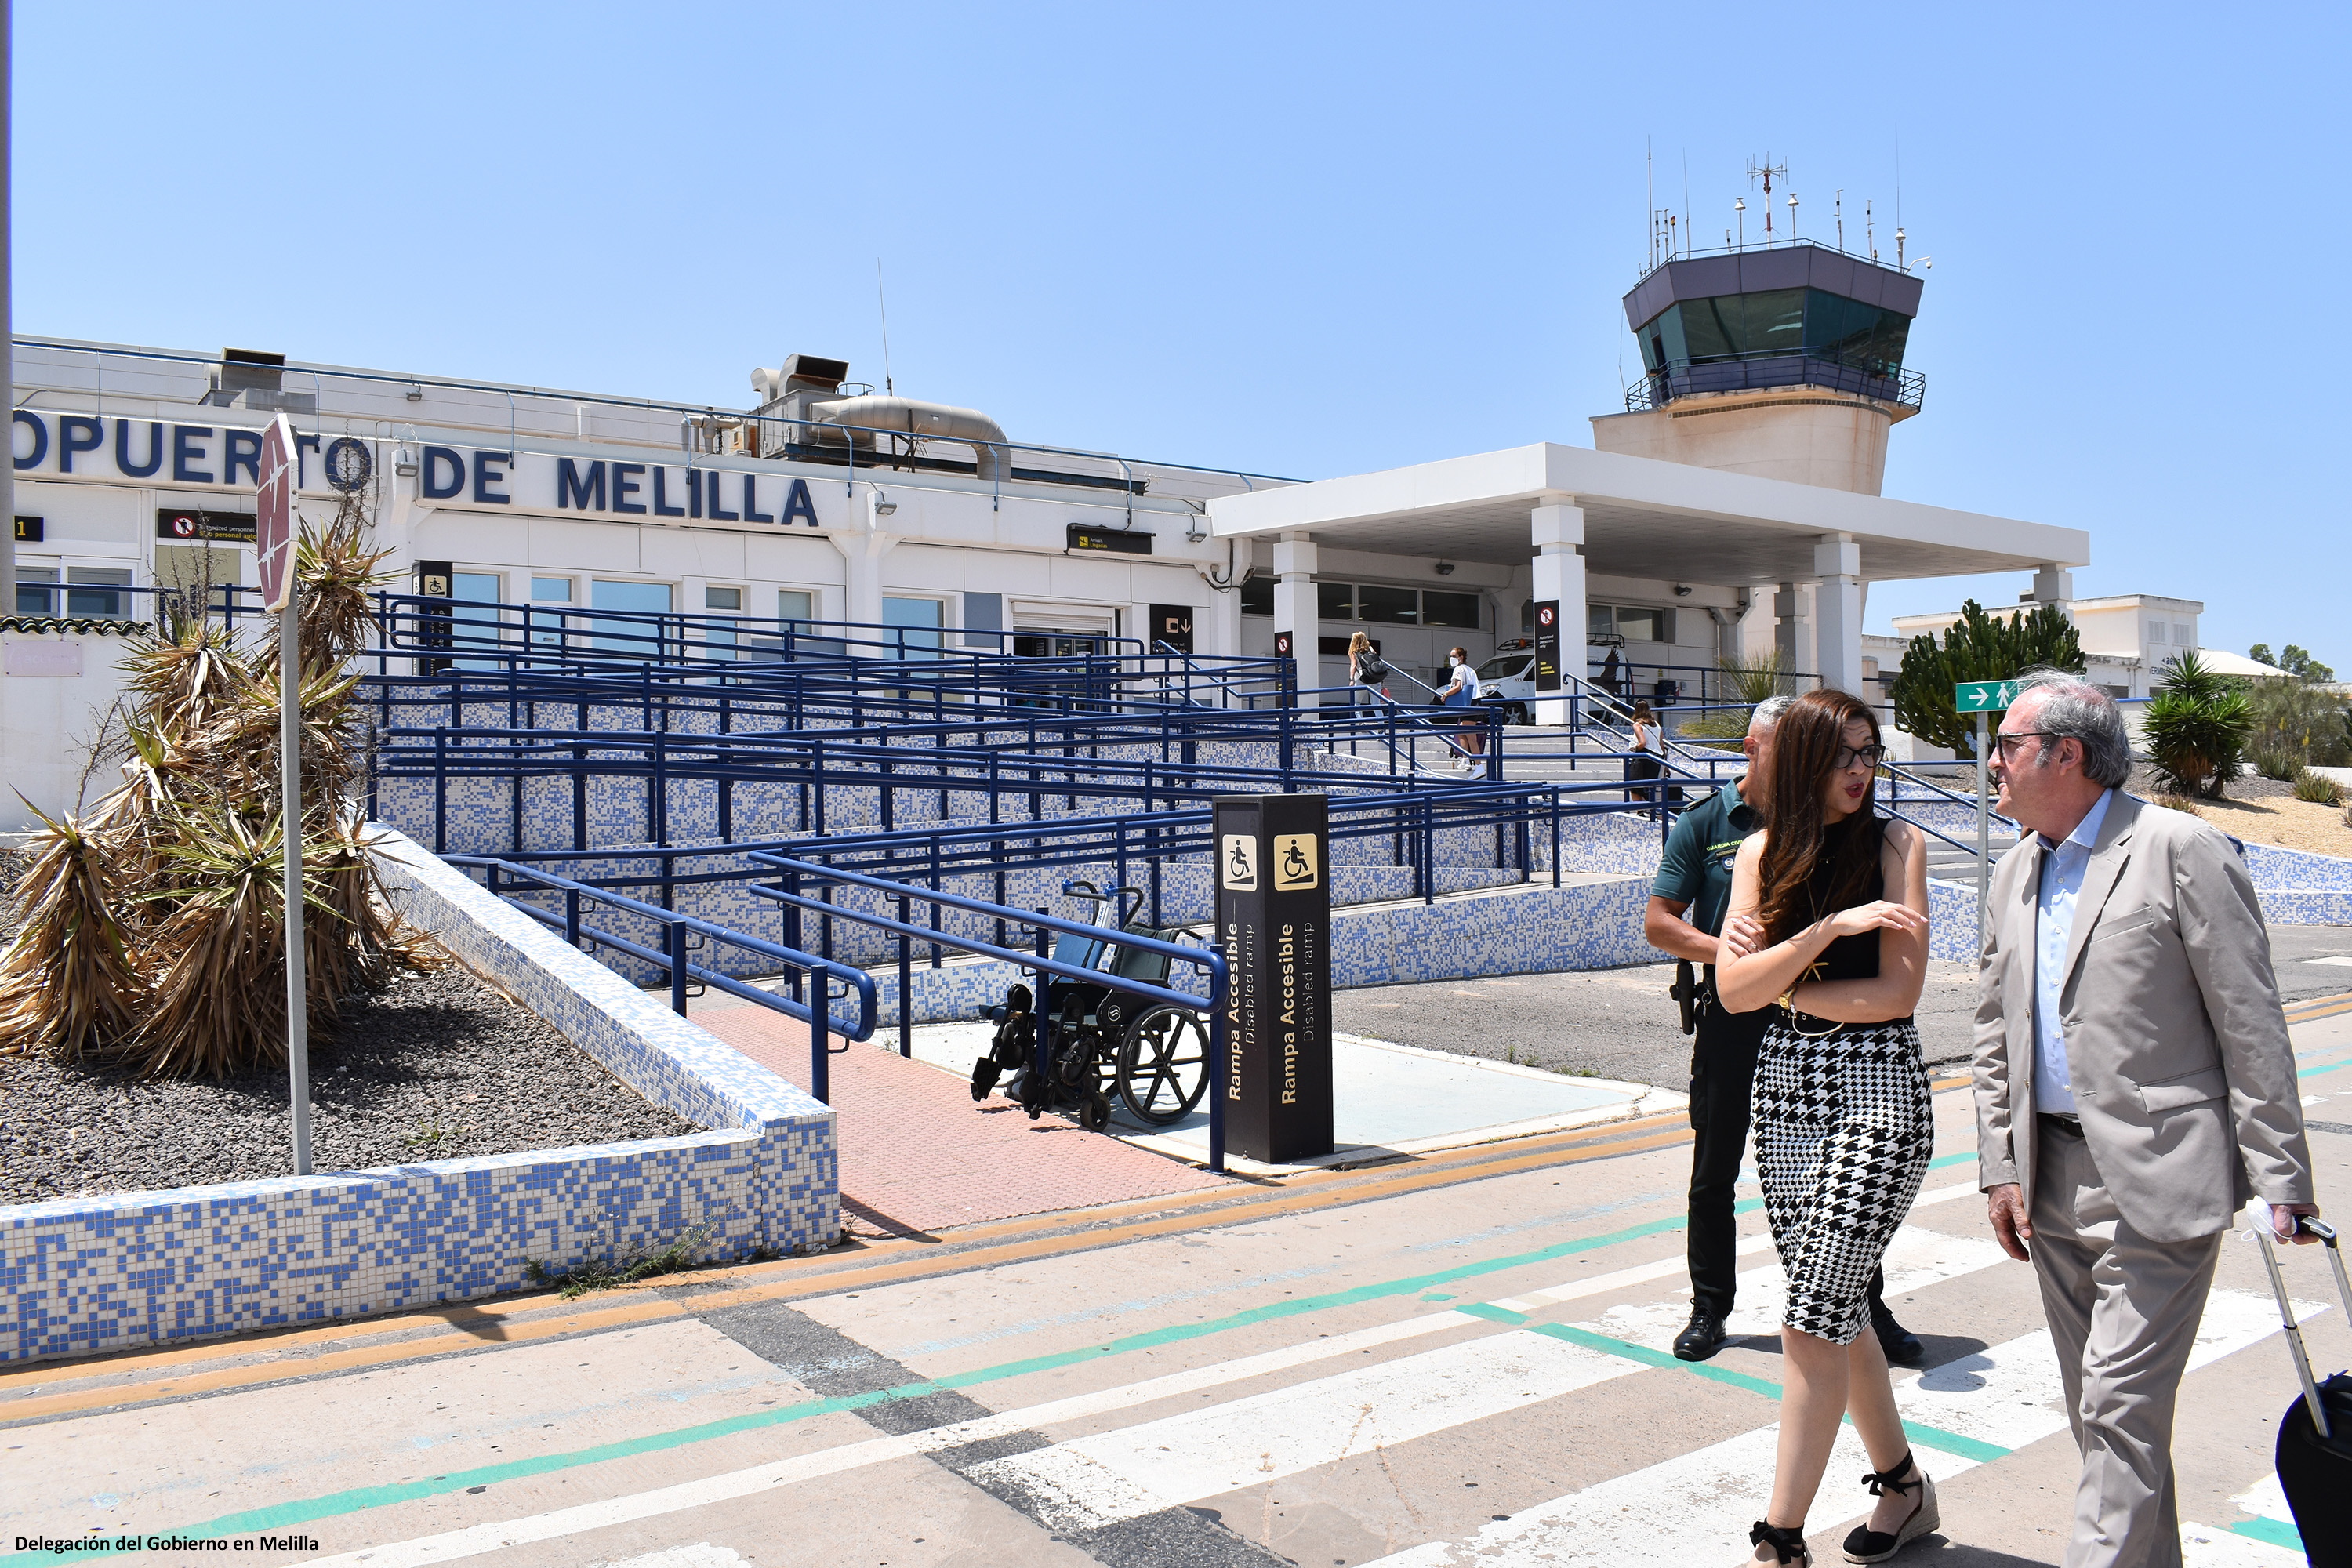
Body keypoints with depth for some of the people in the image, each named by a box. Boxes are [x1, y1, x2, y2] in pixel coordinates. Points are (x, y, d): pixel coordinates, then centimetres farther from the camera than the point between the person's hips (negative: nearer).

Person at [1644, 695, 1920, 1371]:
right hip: (1732, 1016, -1)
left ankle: (1868, 1310, 21)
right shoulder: (1706, 822, -1)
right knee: (1714, 1174, 8)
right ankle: (1710, 1309, 23)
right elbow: (1659, 922, -2)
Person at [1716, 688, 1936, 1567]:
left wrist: (1781, 989, -4)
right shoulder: (1762, 852, 5)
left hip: (1876, 1086, -5)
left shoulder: (1896, 844, -4)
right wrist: (1830, 925, -17)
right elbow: (1733, 990, -6)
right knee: (1838, 1309, 15)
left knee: (1813, 1322, -8)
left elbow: (1899, 991, -11)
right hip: (1783, 1088, 5)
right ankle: (1904, 1487, 36)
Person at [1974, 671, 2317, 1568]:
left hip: (2157, 1177, -7)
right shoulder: (2016, 872, 12)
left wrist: (2280, 1179, -12)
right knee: (2096, 1403, 15)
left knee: (2123, 1403, -7)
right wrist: (2000, 1167, 9)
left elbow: (2252, 1025, -10)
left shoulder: (2181, 849, -9)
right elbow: (1995, 1030, 15)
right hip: (2052, 1175, 7)